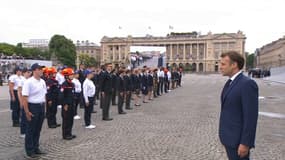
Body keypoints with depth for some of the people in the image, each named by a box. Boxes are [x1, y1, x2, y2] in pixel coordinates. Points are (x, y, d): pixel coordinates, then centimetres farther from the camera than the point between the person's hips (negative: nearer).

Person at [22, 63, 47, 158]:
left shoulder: (42, 81, 8)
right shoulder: (28, 82, -15)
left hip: (41, 107, 7)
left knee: (38, 129, 16)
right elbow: (24, 98, -17)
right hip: (32, 107, -7)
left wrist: (44, 107, 13)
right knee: (30, 130, 5)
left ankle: (36, 148, 30)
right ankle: (30, 151, 17)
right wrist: (27, 112, -18)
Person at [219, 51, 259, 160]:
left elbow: (251, 116, -22)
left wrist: (245, 143, -21)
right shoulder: (230, 83, 9)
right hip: (229, 136, 9)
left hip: (238, 139, -9)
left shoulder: (247, 84, -20)